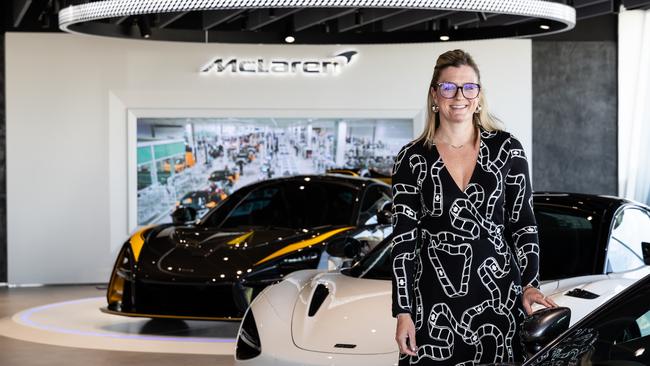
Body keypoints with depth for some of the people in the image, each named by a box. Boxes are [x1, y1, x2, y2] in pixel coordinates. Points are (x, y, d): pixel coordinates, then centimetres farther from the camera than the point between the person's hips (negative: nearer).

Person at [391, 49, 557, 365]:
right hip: (434, 302, -1)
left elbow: (523, 223, 6)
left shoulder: (506, 149, 3)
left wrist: (530, 284, -5)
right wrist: (403, 312, -4)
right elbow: (403, 239, 0)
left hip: (499, 295, 1)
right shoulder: (412, 159, 1)